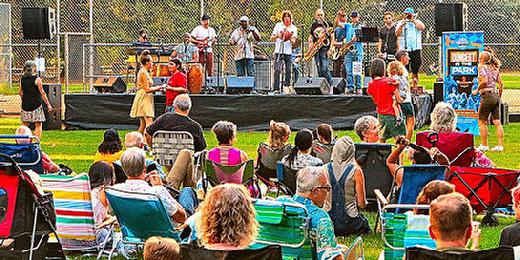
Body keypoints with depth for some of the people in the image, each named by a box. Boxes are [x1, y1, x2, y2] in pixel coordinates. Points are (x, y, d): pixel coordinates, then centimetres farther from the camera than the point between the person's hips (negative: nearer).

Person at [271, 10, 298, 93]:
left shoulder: (293, 28, 10)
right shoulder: (278, 26, 7)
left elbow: (293, 41, 3)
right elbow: (272, 38, 7)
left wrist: (291, 39, -18)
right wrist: (277, 36, -13)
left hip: (288, 52, 2)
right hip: (279, 51, -2)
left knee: (288, 71, 0)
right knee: (277, 70, -13)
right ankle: (276, 88, -13)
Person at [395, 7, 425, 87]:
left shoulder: (417, 22, 12)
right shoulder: (401, 22, 11)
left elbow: (422, 27, -9)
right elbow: (397, 33, -1)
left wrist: (413, 20, -7)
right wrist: (402, 25, -14)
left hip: (415, 49, 0)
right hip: (404, 50, 0)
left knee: (415, 70, 1)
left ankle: (414, 87, 9)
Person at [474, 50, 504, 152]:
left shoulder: (482, 67, -7)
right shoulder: (495, 68, 13)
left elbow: (484, 81, -21)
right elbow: (501, 84, 13)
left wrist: (477, 90, -7)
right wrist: (499, 97, 20)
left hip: (487, 95, -7)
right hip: (495, 95, 7)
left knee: (482, 121, 3)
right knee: (497, 122, 6)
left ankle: (484, 145, 3)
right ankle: (500, 145, 3)